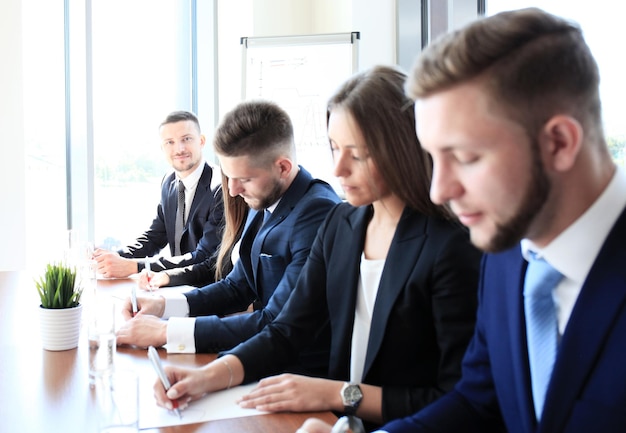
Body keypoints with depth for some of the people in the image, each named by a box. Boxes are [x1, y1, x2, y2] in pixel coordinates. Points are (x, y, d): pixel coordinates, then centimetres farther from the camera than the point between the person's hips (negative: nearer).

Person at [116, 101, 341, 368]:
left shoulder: (317, 213, -24)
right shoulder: (263, 203, 5)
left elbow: (277, 325, -25)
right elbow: (237, 287, 15)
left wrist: (167, 331, -23)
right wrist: (164, 304, 0)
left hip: (305, 372, -7)